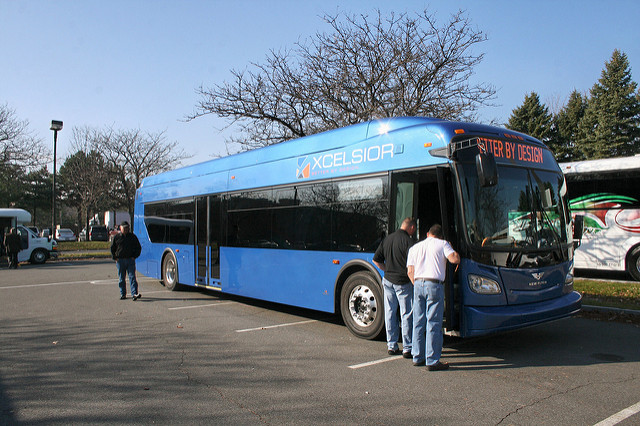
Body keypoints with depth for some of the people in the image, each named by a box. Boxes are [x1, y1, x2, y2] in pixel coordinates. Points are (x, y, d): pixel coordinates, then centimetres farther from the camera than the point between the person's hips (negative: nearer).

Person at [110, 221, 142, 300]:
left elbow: (138, 247, 12)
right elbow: (112, 248, 14)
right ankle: (123, 294, 16)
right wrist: (115, 257, 3)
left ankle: (134, 294, -13)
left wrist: (134, 256, 1)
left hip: (130, 260, -1)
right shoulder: (116, 237, 7)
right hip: (120, 260, 1)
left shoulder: (132, 236, 7)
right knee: (121, 278, 6)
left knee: (132, 277, -7)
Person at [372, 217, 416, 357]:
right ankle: (407, 348, 8)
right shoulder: (408, 241, -12)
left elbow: (376, 260, 13)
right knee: (407, 315, 3)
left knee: (390, 313, 12)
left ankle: (391, 346, 19)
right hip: (403, 282, -6)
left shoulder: (387, 239, 9)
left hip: (388, 280, 6)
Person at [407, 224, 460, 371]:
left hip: (418, 284, 4)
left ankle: (417, 357, 17)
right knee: (434, 324, -2)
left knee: (418, 323, 11)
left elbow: (410, 272, 10)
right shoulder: (442, 244, 7)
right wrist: (452, 250, 13)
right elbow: (455, 259, -7)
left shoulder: (415, 247, 19)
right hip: (435, 285, -4)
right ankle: (432, 361, -1)